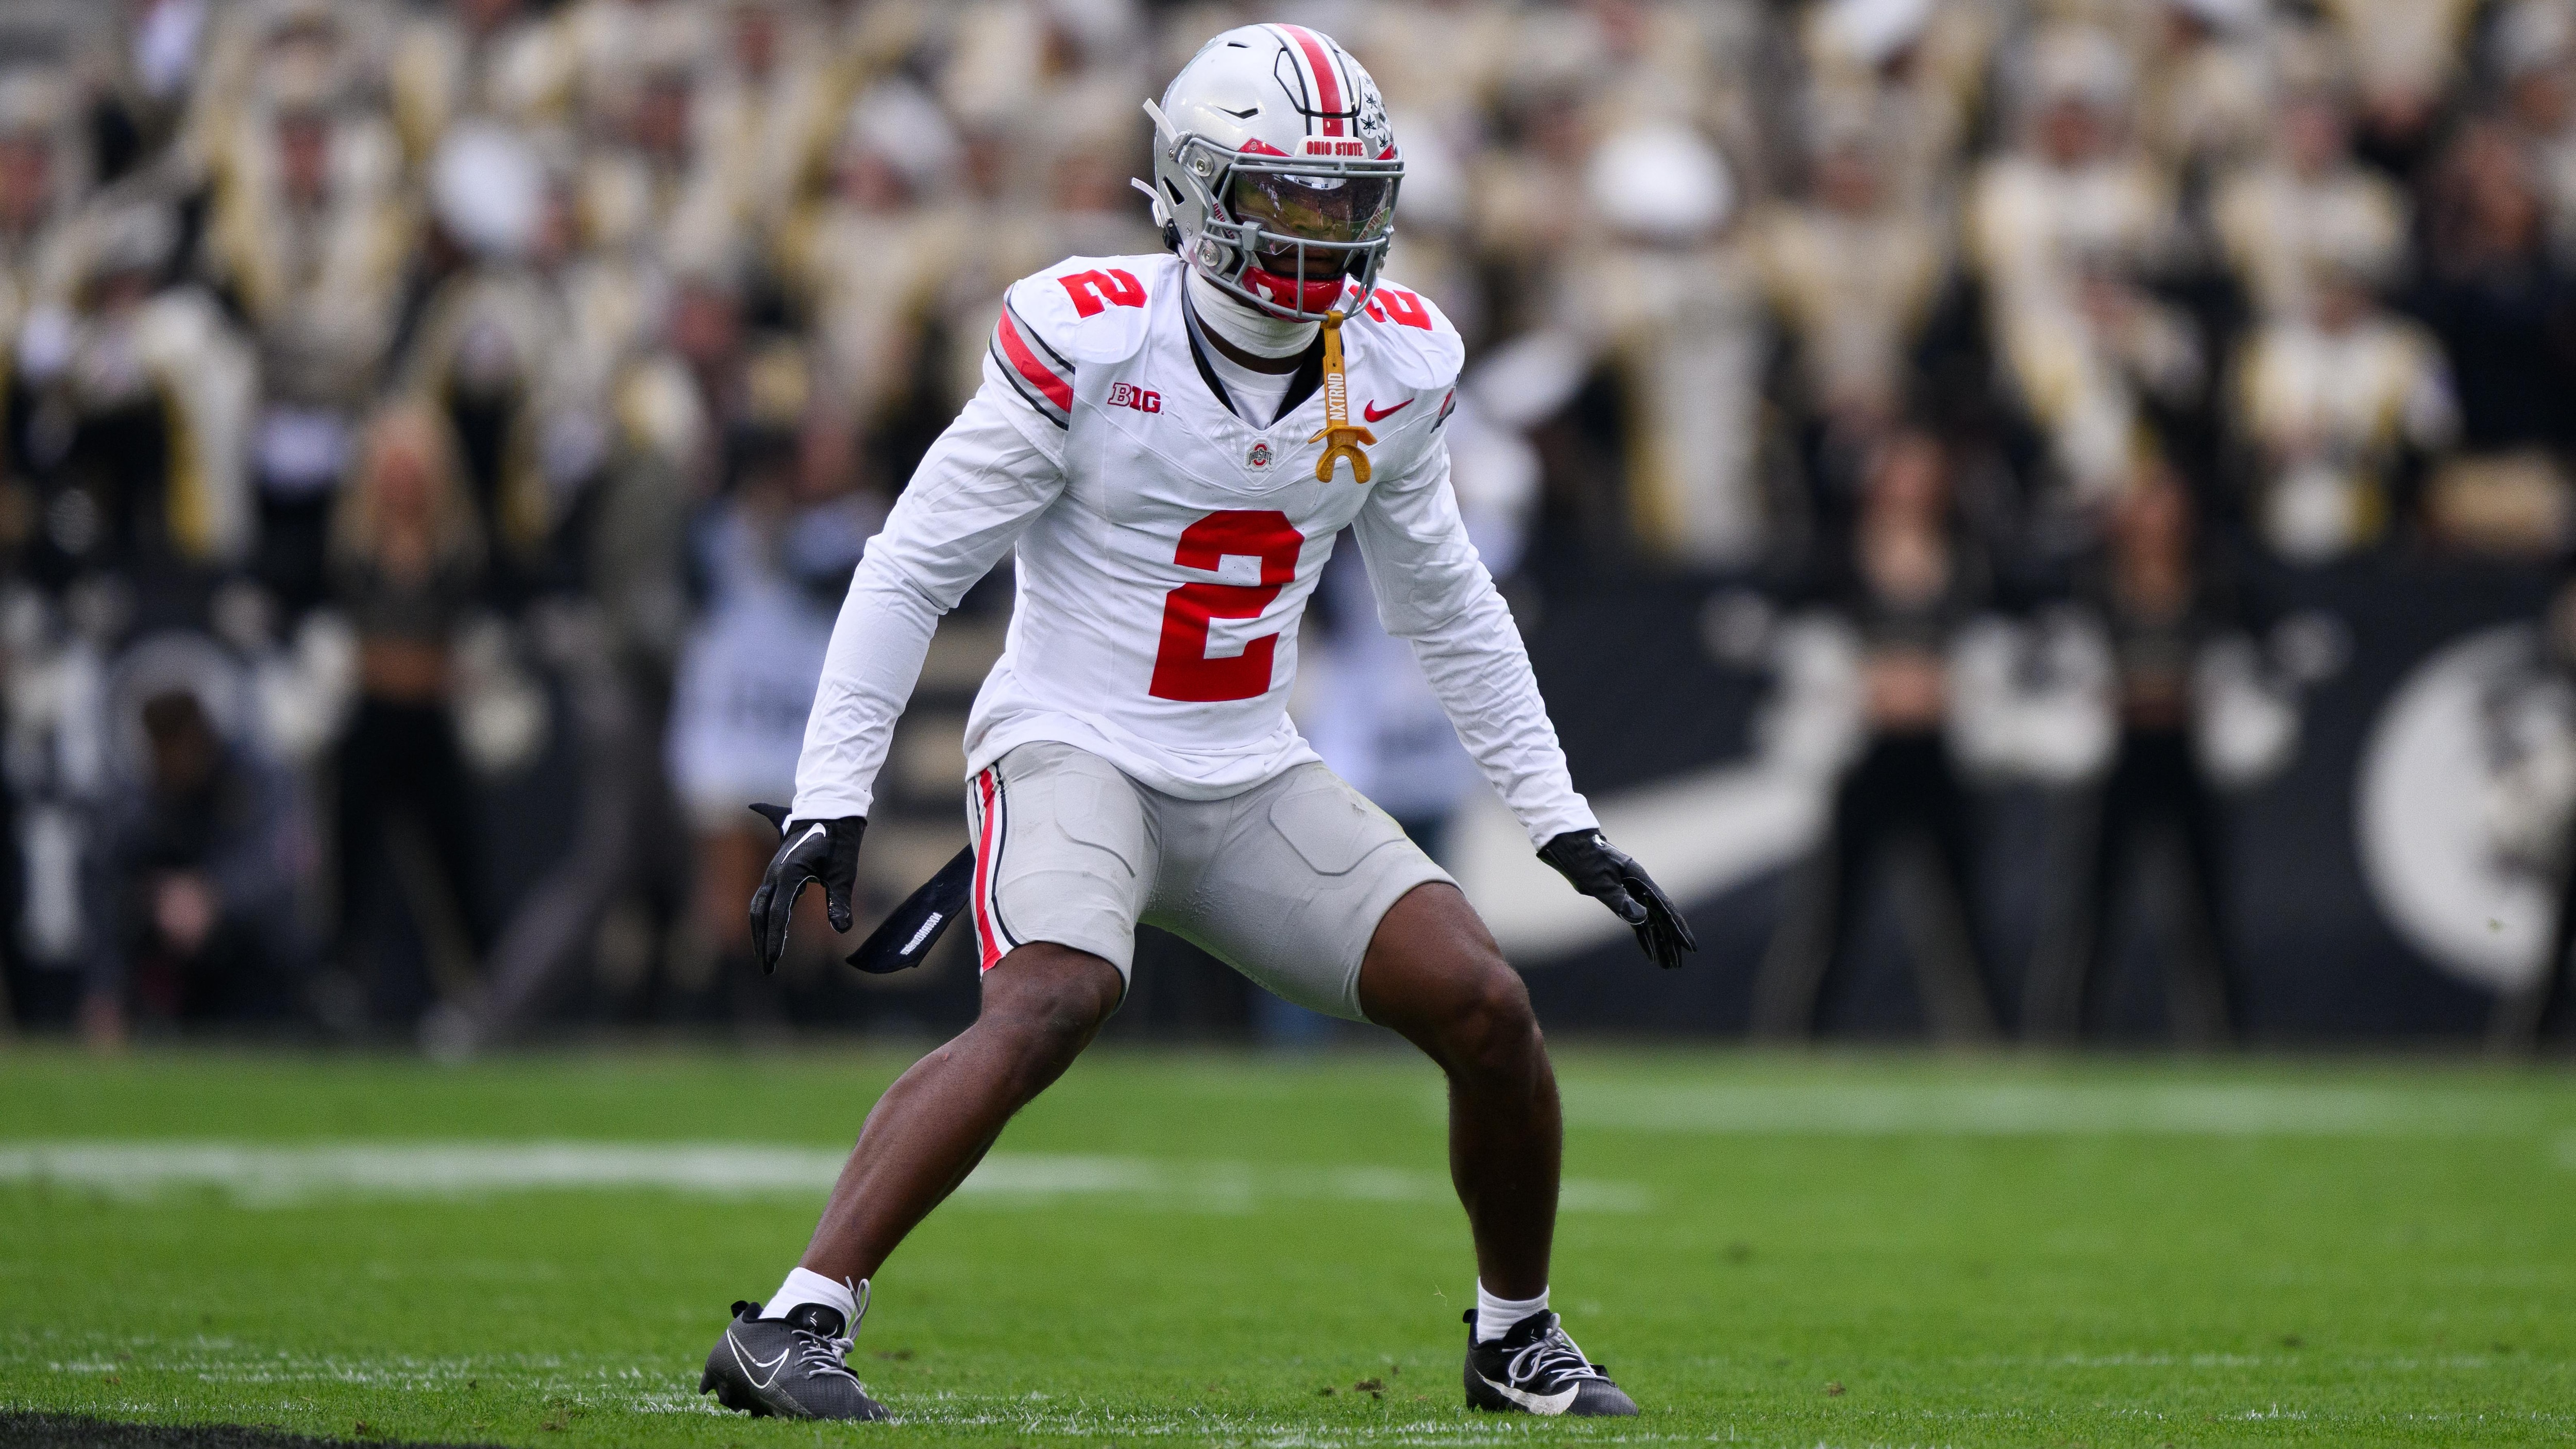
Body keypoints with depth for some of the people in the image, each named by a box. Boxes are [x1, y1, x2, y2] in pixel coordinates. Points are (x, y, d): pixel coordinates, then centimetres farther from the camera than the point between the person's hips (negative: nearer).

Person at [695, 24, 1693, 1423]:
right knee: (1053, 1003, -33)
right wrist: (829, 796, -15)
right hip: (1073, 744, -5)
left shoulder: (1396, 367, 2)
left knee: (1486, 1005, -7)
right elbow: (911, 569, -9)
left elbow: (1447, 610, 16)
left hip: (1251, 779, 6)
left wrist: (1564, 826, 15)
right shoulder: (1087, 344, -15)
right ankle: (791, 1326, -34)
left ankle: (1516, 1336, 17)